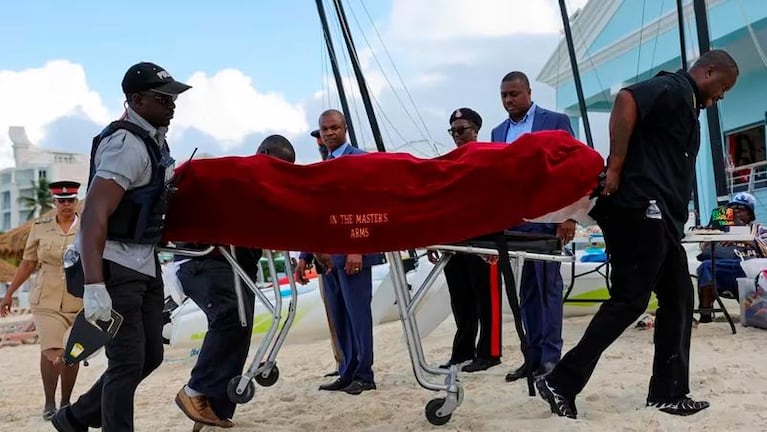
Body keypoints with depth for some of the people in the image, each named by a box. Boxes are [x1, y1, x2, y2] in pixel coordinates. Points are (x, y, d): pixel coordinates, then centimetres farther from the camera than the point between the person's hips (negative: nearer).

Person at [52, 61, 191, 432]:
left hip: (144, 264, 10)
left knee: (150, 356, 15)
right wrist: (94, 286, -33)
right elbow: (94, 215, -27)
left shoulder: (154, 139, 10)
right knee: (128, 362, -5)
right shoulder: (127, 144, -19)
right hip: (115, 266, -9)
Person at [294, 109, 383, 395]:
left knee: (358, 313, -4)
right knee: (339, 317, 8)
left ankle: (364, 375, 3)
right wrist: (305, 256, 15)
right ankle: (347, 373, 14)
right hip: (327, 256, 7)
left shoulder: (360, 159, -1)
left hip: (351, 252, -7)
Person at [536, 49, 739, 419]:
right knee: (629, 300, -10)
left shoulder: (686, 102, 27)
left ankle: (668, 393, 17)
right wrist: (615, 169, -26)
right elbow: (626, 100, -24)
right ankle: (561, 383, -6)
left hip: (660, 217, 10)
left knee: (678, 299, 11)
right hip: (641, 208, -10)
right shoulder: (674, 87, -3)